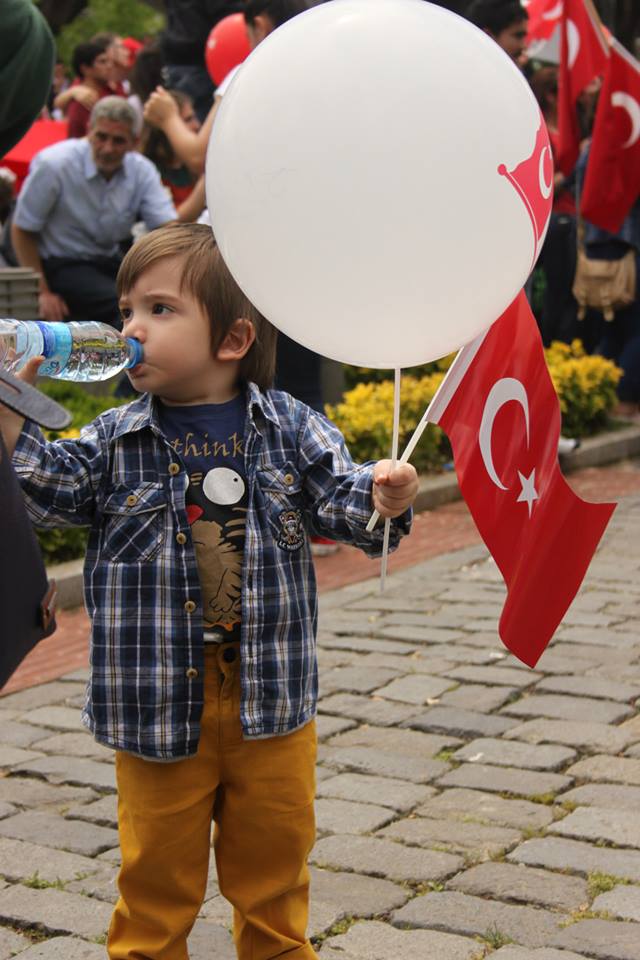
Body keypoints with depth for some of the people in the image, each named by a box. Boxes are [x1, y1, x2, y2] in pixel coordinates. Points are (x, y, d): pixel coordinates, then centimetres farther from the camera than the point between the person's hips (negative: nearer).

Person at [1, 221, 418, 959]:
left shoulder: (290, 429, -4)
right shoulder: (116, 441, -3)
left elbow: (337, 498, -7)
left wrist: (380, 498, -28)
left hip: (270, 702, 1)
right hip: (159, 705, 0)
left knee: (272, 865, 18)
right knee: (157, 872, 12)